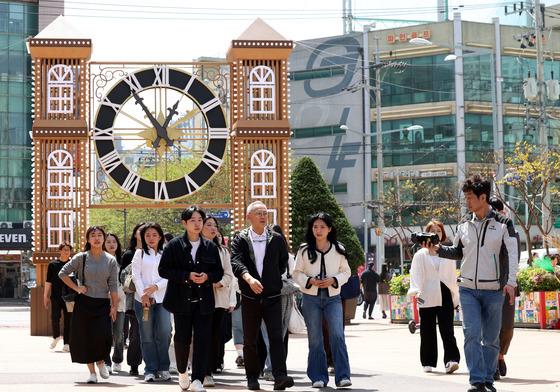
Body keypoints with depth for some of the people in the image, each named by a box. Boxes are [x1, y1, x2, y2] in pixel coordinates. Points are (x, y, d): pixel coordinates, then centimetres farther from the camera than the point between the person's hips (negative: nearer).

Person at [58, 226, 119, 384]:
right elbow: (63, 273, 4)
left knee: (103, 336, -14)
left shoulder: (111, 260, 3)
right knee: (85, 337, 0)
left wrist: (114, 306, -3)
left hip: (103, 304, 0)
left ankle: (101, 362, 16)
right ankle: (92, 372, 11)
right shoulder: (81, 258, 0)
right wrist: (76, 288, -3)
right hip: (84, 303, 0)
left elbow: (113, 286, 3)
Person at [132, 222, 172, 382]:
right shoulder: (139, 254, 9)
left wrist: (155, 286, -13)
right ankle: (150, 370, 5)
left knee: (164, 333, -10)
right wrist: (143, 295, -11)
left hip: (162, 298, 0)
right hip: (142, 299, 0)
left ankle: (163, 368, 3)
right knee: (147, 336, 0)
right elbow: (136, 275, 1)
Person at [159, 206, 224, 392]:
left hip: (204, 301, 2)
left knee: (203, 340, -5)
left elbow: (219, 272, 10)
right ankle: (182, 372, 31)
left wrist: (207, 277, -12)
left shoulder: (210, 247, 6)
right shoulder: (174, 245, -1)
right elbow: (163, 270, -5)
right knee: (182, 338, 6)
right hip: (182, 300, -2)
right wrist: (187, 276, -16)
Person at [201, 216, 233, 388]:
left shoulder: (222, 250, 16)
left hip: (219, 298, 4)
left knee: (216, 335, 1)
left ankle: (210, 370, 7)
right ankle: (204, 372, -2)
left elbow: (229, 274, 12)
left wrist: (219, 283, -7)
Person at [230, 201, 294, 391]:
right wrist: (249, 278, -36)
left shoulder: (276, 239, 4)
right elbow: (236, 262, -19)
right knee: (250, 340, 7)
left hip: (272, 297, 0)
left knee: (276, 336, -11)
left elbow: (283, 262, 20)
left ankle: (280, 376, -16)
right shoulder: (240, 239, -2)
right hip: (250, 297, 0)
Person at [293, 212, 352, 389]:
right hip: (311, 297, 0)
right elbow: (297, 273, 5)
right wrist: (310, 280, -13)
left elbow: (346, 271, 10)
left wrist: (333, 280, -9)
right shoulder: (304, 250, 2)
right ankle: (318, 377, 13)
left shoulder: (338, 249, 4)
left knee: (337, 336, -13)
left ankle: (342, 376, -11)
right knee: (315, 339, 4)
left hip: (333, 297, 0)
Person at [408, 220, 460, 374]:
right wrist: (416, 291, -19)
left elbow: (452, 276, 14)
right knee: (428, 331, 5)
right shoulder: (421, 254, 6)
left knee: (447, 329, -10)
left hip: (445, 295, 1)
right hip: (427, 297, 0)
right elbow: (416, 274, -2)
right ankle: (428, 362, 14)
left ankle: (451, 360, -18)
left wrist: (455, 298, 11)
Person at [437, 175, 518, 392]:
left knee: (491, 338, 7)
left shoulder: (503, 223, -3)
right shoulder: (464, 225, 6)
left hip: (493, 290, -2)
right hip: (468, 289, 2)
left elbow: (513, 254, -7)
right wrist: (438, 249, 1)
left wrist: (511, 282, -17)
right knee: (472, 334, -11)